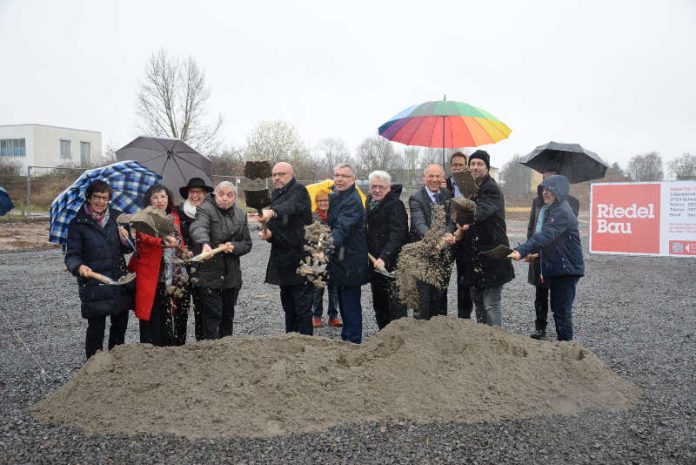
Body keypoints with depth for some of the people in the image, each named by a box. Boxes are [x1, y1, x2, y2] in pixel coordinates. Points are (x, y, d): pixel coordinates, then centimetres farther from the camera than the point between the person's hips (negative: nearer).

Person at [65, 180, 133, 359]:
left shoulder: (117, 217, 5)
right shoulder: (78, 223, -6)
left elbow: (127, 250, 10)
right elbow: (71, 255, -8)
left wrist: (126, 241, -13)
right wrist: (79, 266, -30)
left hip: (120, 281, 4)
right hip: (94, 285, -4)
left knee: (120, 325, 15)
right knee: (96, 328, 2)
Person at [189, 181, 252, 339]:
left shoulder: (240, 215, 10)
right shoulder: (205, 210, -9)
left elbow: (247, 243, 12)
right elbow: (198, 228, -31)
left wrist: (234, 247, -10)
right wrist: (205, 244, -52)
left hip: (232, 275, 6)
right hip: (209, 274, -6)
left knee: (228, 314, 15)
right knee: (212, 314, -8)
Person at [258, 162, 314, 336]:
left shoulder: (299, 191, -9)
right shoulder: (276, 195, 16)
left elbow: (291, 206, -33)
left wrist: (272, 212, -52)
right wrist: (268, 233, -3)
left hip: (299, 259, -8)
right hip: (283, 259, 9)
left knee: (302, 307, -6)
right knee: (288, 306, 16)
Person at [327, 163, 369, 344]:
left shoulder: (353, 201, -18)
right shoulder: (334, 197, 11)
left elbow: (342, 228, -31)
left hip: (350, 261, -9)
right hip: (339, 259, 9)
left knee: (350, 302, -4)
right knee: (342, 300, 18)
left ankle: (353, 341, 6)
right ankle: (345, 337, 31)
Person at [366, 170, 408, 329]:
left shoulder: (395, 204, -12)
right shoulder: (370, 202, 13)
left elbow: (397, 234, -22)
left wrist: (384, 258, -31)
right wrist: (369, 255, 12)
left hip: (392, 262, -8)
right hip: (375, 261, 8)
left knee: (395, 306, -8)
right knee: (379, 303, 15)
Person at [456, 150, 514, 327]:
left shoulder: (492, 189, -12)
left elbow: (482, 209, -32)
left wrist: (467, 221, -51)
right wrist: (461, 228, -4)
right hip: (474, 255, 8)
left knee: (491, 304, -8)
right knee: (477, 301, 16)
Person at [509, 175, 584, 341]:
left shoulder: (562, 213, -21)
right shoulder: (549, 209, 11)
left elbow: (545, 236, -34)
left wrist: (521, 251, -43)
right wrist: (537, 253, 7)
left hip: (567, 268, -10)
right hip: (555, 267, 10)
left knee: (562, 309, -5)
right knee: (557, 308, 17)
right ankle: (562, 342, 28)